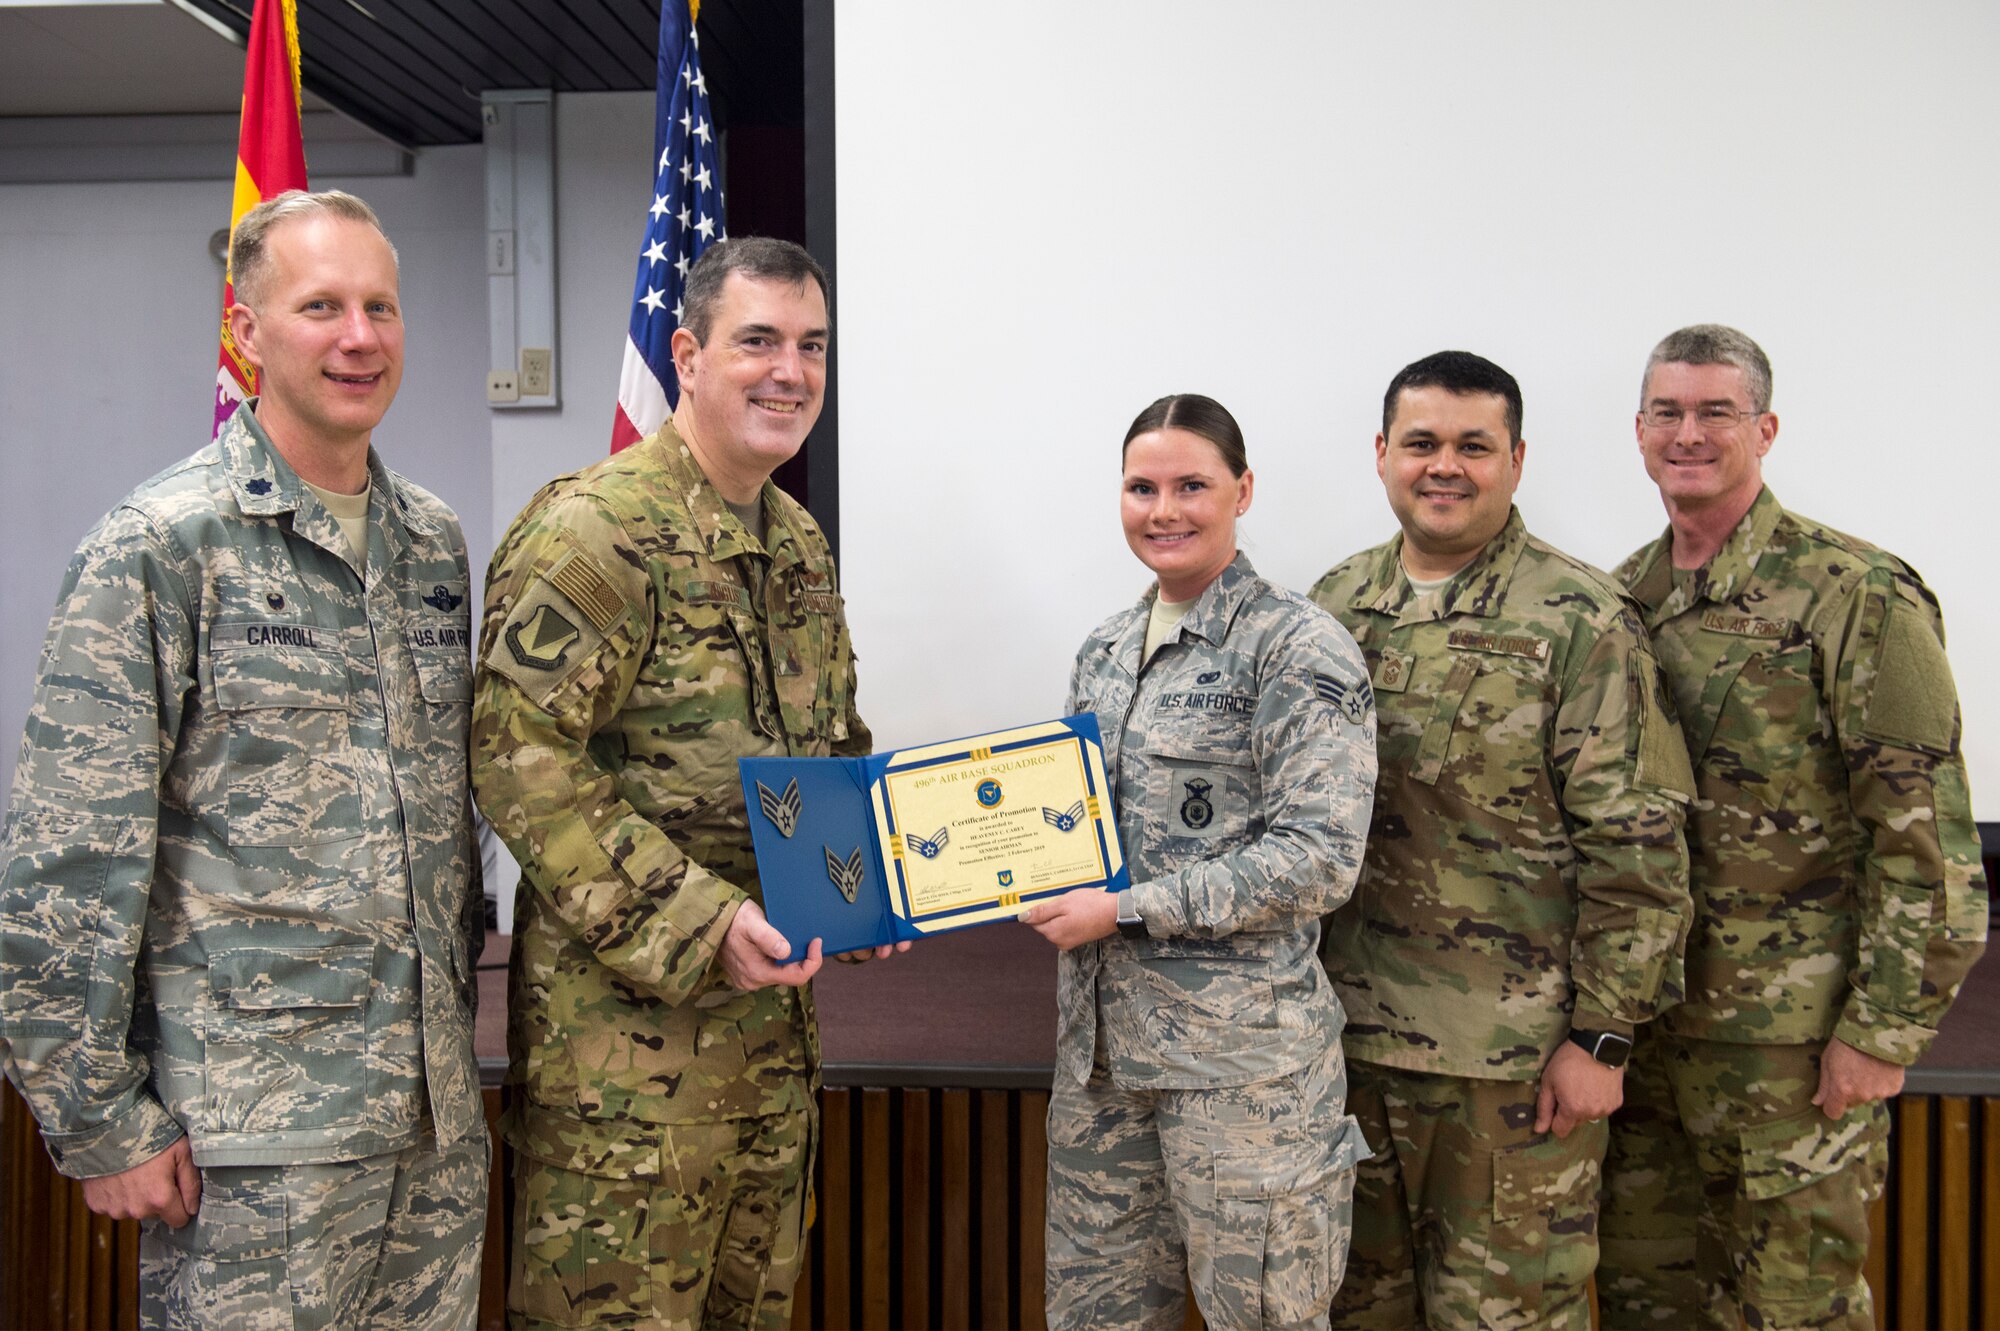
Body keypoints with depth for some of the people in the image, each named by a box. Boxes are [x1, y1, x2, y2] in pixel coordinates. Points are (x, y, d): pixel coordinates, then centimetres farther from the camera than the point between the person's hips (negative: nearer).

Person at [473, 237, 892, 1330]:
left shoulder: (800, 542, 12)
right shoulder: (595, 527, -15)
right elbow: (519, 754, -21)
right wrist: (695, 924, -24)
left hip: (775, 1010, 8)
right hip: (626, 1010, -8)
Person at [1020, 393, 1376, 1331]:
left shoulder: (1298, 646, -10)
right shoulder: (1105, 650, 12)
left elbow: (1319, 859, -17)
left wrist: (1125, 910, -18)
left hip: (1241, 1050, -6)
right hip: (1099, 1041, 7)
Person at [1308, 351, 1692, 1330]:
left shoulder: (1580, 622, -9)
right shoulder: (1333, 608, 8)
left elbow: (1636, 846, -11)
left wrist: (1602, 1037, -13)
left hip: (1518, 1052, -5)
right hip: (1352, 1031, 5)